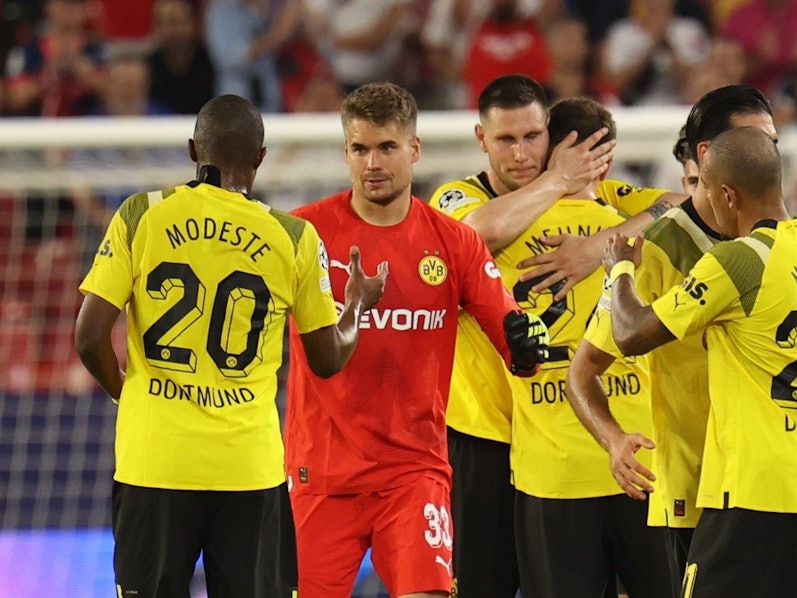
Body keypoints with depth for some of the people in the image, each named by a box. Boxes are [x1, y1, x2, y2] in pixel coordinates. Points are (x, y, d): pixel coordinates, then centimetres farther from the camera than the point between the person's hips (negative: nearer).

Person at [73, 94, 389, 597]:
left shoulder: (140, 215, -1)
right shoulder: (295, 238, 1)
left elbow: (91, 337, -4)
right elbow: (328, 359, 9)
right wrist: (356, 305, 29)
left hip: (154, 457, 0)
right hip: (249, 466, 0)